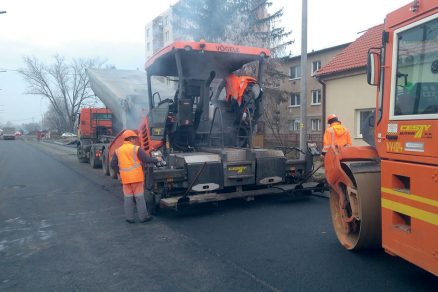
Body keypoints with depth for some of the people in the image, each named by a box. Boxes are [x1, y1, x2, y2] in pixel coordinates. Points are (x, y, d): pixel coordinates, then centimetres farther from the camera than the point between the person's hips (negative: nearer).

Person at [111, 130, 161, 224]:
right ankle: (143, 217, 12)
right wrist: (157, 160, 5)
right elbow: (147, 160, -9)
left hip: (125, 178, 4)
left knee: (128, 197, 11)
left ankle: (129, 217, 15)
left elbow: (113, 164, 7)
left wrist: (119, 173, 18)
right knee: (139, 197, 4)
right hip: (137, 177, -4)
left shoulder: (118, 150, 8)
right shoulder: (136, 149, -7)